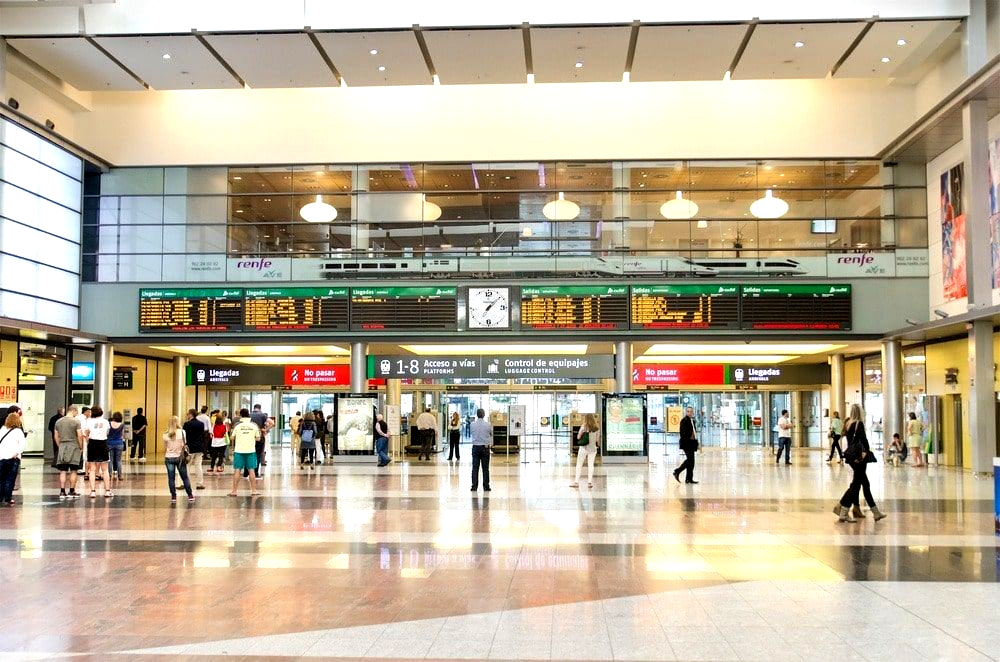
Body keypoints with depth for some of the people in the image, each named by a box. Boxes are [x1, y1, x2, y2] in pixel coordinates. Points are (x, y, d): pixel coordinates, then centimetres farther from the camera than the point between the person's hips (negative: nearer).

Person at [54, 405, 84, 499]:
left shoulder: (58, 421, 10)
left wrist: (59, 446, 17)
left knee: (63, 471, 5)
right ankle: (72, 492, 5)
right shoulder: (76, 421, -7)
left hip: (62, 447, 4)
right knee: (73, 471, 3)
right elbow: (80, 436, -10)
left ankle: (62, 492, 3)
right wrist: (81, 447, 0)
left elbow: (56, 436, 12)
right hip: (74, 447, -4)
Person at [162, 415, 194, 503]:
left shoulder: (166, 434, -2)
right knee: (185, 478, 8)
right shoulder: (182, 432, -6)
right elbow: (184, 445, -2)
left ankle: (173, 497, 6)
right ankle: (190, 496, 11)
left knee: (171, 478, 6)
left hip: (169, 457, 1)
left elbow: (165, 448, 4)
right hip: (179, 457, -1)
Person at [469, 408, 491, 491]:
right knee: (485, 468, 4)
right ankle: (486, 487, 5)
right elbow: (491, 434, 10)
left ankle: (474, 486, 3)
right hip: (485, 447, -1)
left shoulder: (473, 424, -3)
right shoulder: (488, 424, -7)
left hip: (475, 447, 1)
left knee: (475, 467, 4)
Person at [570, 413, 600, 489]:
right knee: (590, 465, 8)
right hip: (593, 448, 3)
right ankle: (589, 482, 4)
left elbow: (578, 437, -6)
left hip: (584, 448, -3)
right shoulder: (597, 428, 1)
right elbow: (597, 439, 5)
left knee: (579, 464, 5)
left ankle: (577, 482, 5)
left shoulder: (584, 426, -9)